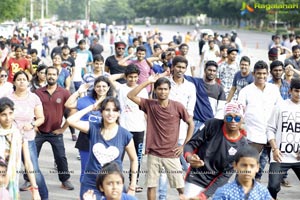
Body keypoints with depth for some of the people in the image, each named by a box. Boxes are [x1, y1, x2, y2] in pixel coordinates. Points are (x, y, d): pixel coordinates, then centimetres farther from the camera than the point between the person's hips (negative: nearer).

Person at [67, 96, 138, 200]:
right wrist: (92, 107, -10)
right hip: (90, 185, 0)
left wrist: (132, 187, 2)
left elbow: (134, 159, 5)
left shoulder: (125, 135, -6)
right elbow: (71, 120, -17)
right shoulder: (93, 128, -4)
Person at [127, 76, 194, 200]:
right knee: (151, 185, 6)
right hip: (153, 154, 1)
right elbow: (130, 95, -10)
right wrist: (148, 82, -13)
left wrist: (185, 145, 1)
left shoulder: (177, 106, -4)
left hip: (171, 154, -1)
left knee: (180, 186, 1)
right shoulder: (149, 104, -1)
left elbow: (191, 124, 5)